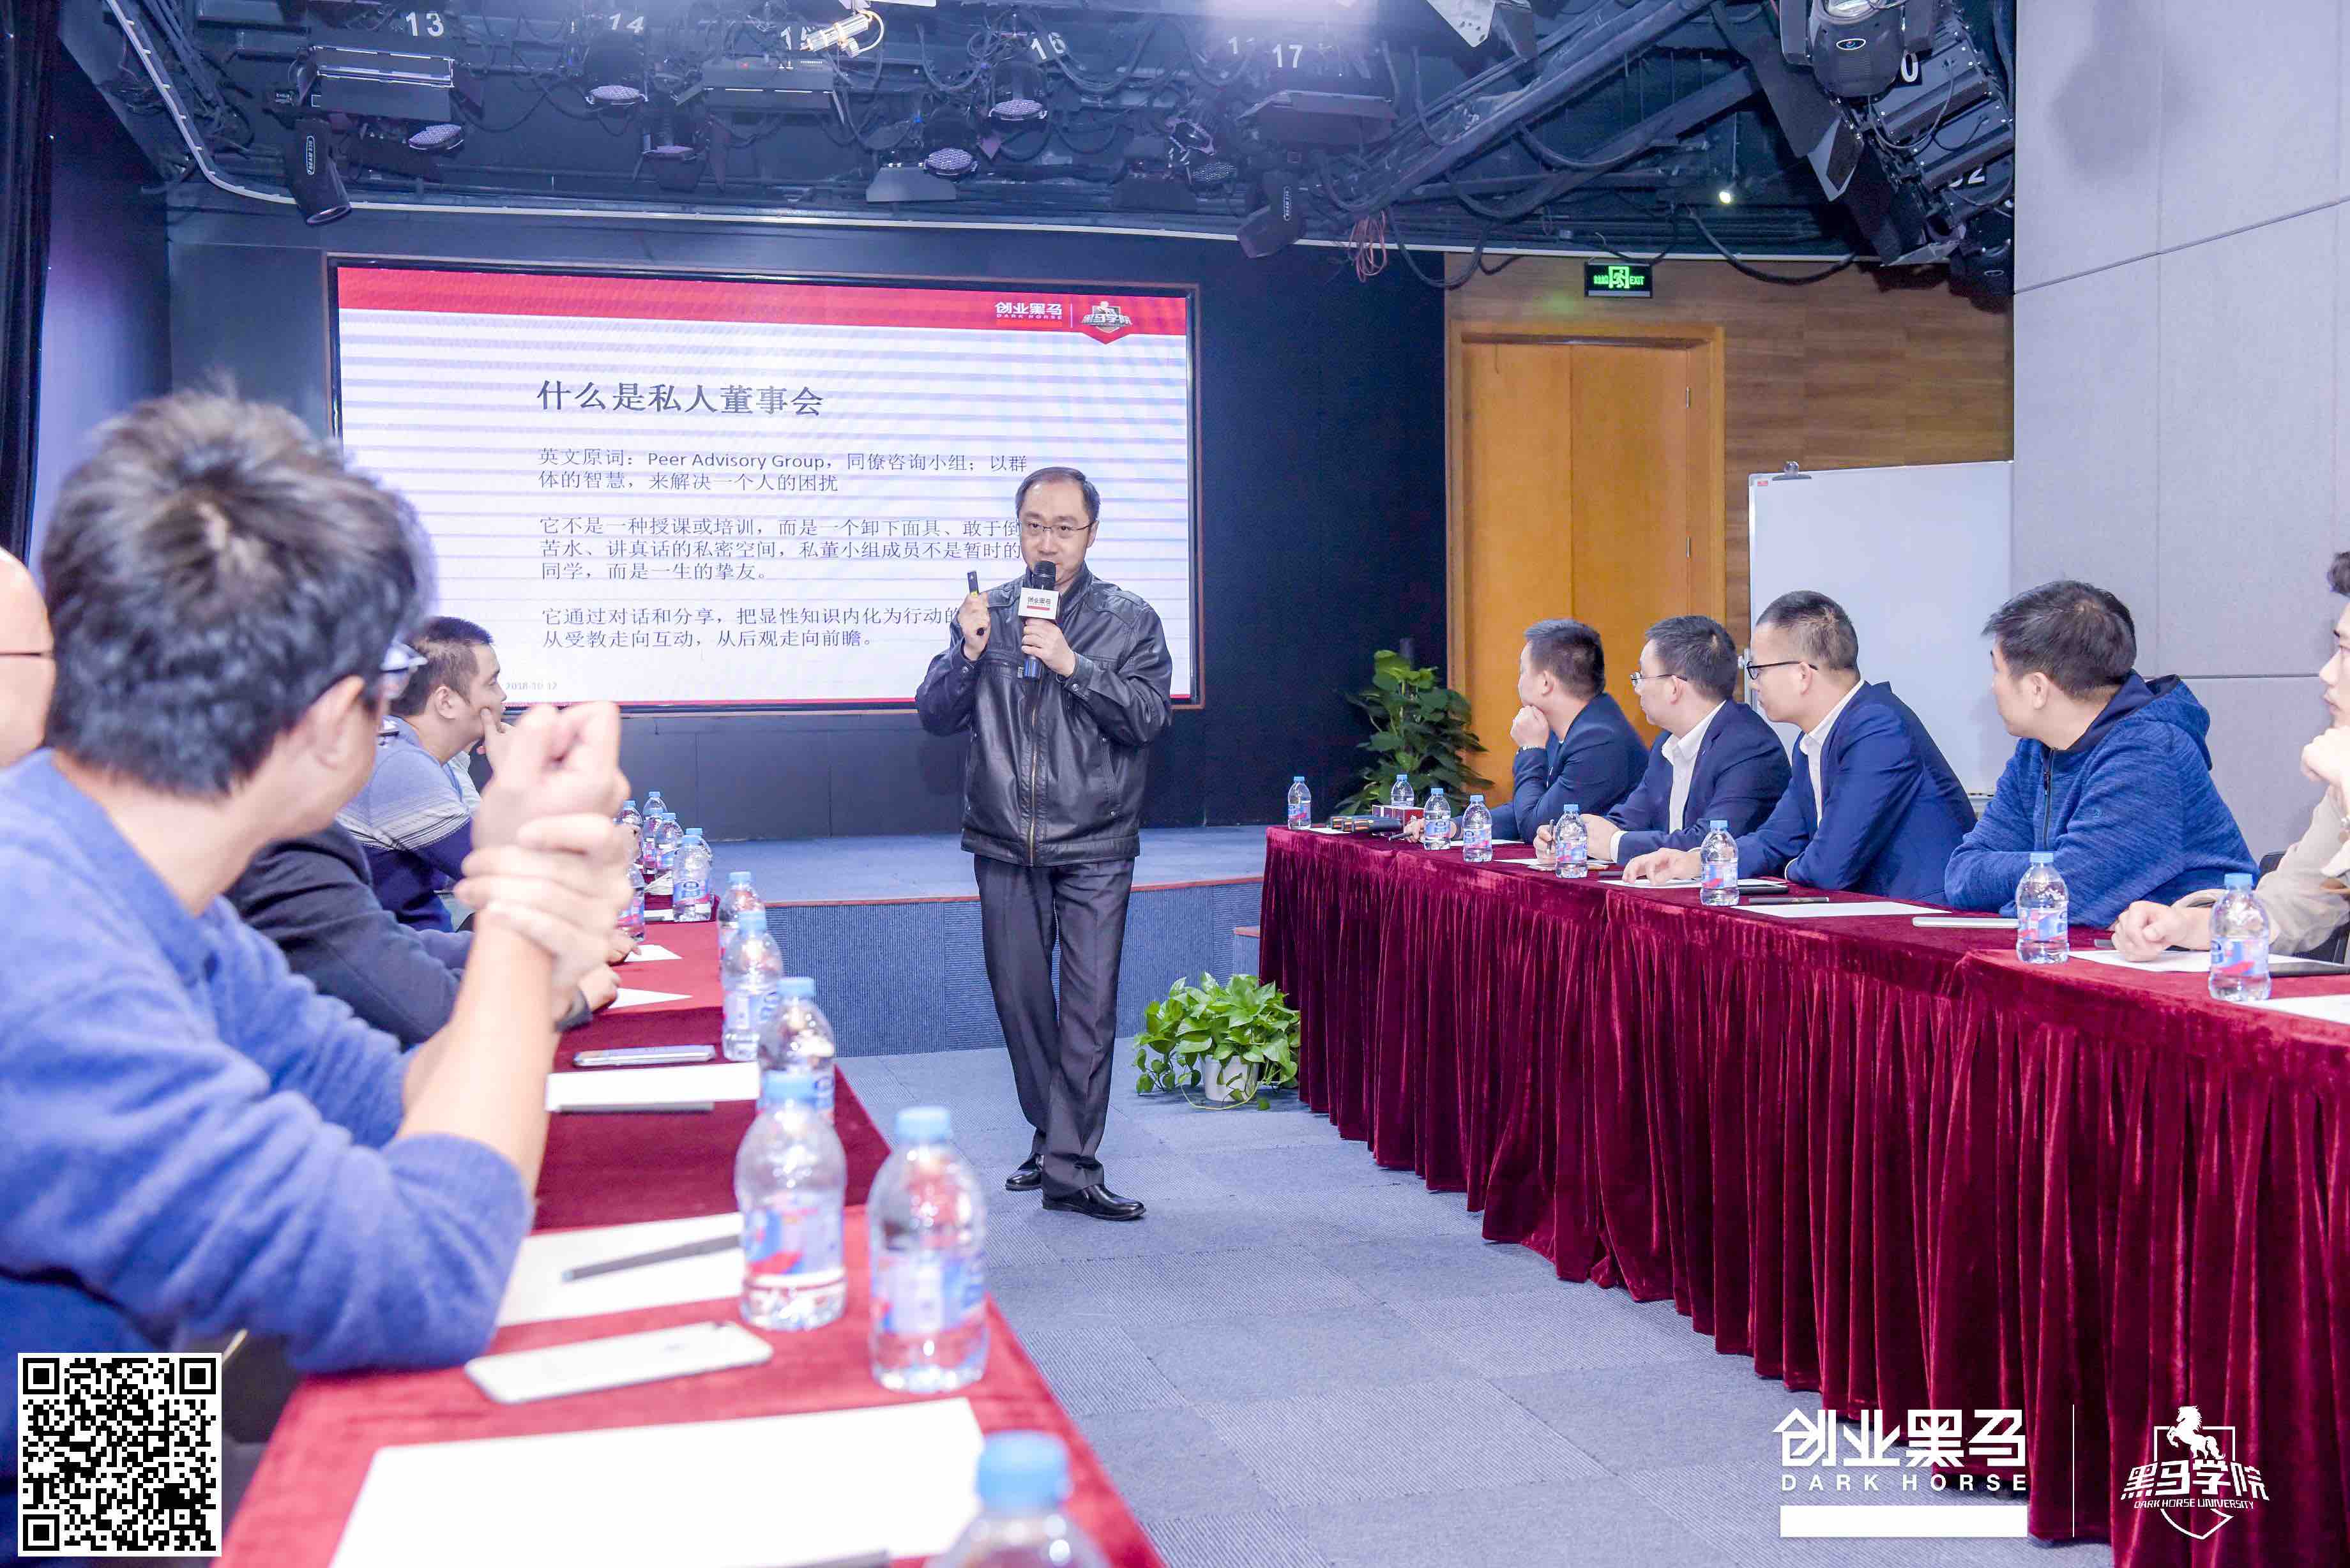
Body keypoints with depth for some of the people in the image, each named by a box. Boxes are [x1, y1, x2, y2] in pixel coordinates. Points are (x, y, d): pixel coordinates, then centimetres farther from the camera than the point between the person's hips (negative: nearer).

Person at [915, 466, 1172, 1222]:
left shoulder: (1129, 620, 1)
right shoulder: (985, 613, 6)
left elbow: (1148, 717, -9)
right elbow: (935, 715, 4)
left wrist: (1071, 664, -19)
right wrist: (969, 654, -13)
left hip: (1094, 848, -2)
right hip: (1005, 846, 2)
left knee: (1090, 1005, -6)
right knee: (1020, 999, 9)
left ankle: (1071, 1167, -1)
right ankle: (1051, 1137, 27)